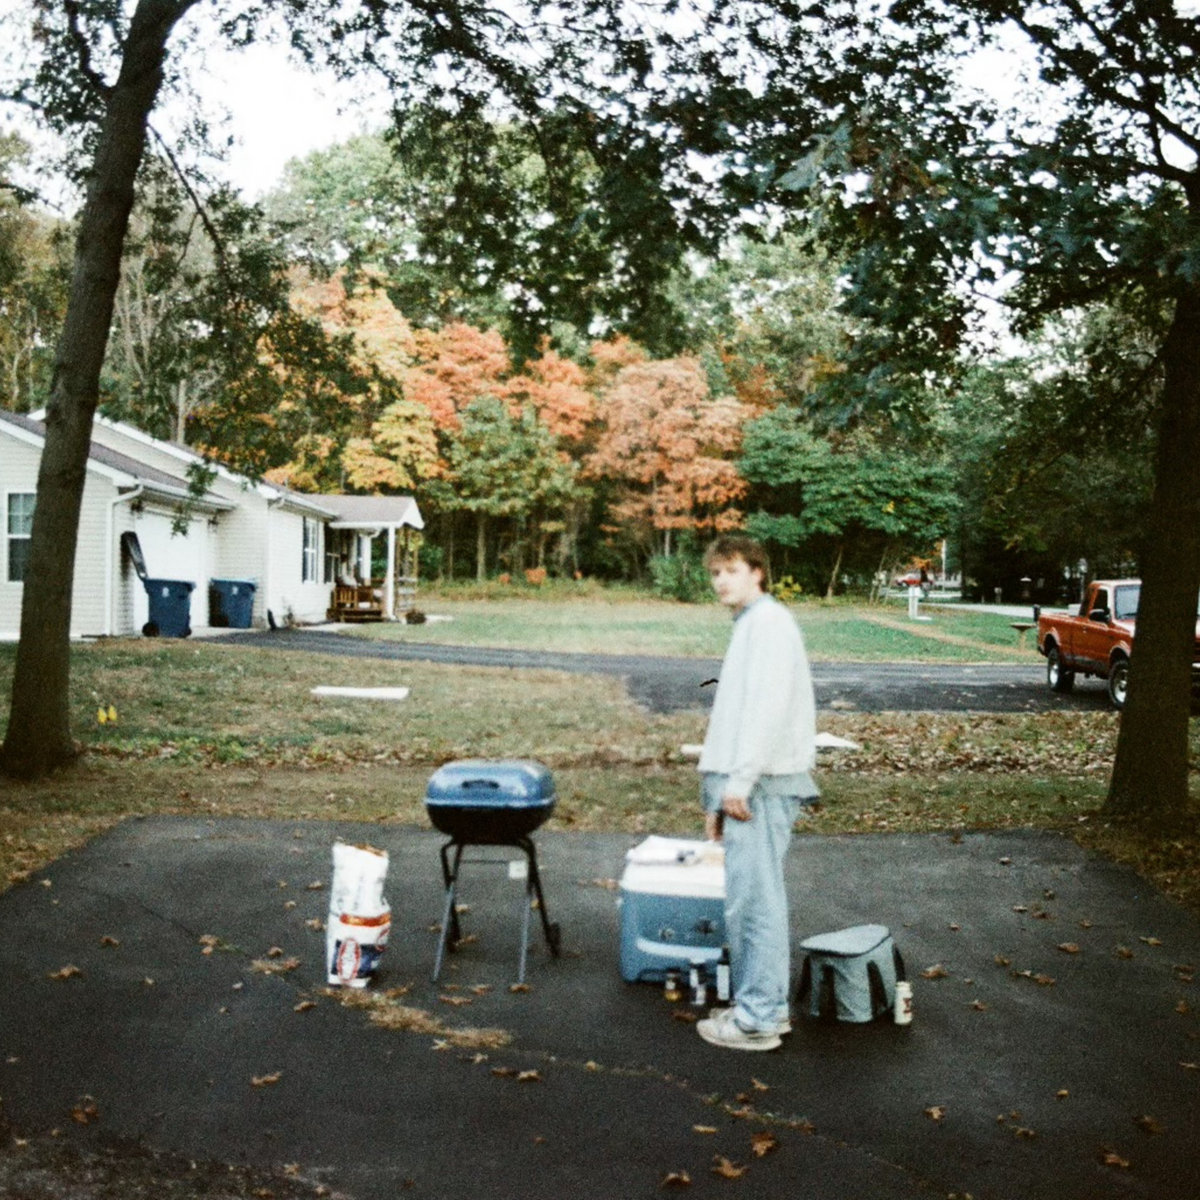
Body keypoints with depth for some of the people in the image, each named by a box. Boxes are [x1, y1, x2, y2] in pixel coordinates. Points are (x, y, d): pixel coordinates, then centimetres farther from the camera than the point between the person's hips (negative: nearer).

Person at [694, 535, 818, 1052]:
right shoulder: (749, 626, 21)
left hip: (761, 785, -10)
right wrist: (719, 798, 22)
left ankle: (757, 1019, 3)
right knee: (752, 901, 15)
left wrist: (739, 781, -21)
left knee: (753, 902, -5)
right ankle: (765, 1006, 24)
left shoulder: (769, 622, -9)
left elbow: (768, 706, -20)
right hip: (747, 785, 10)